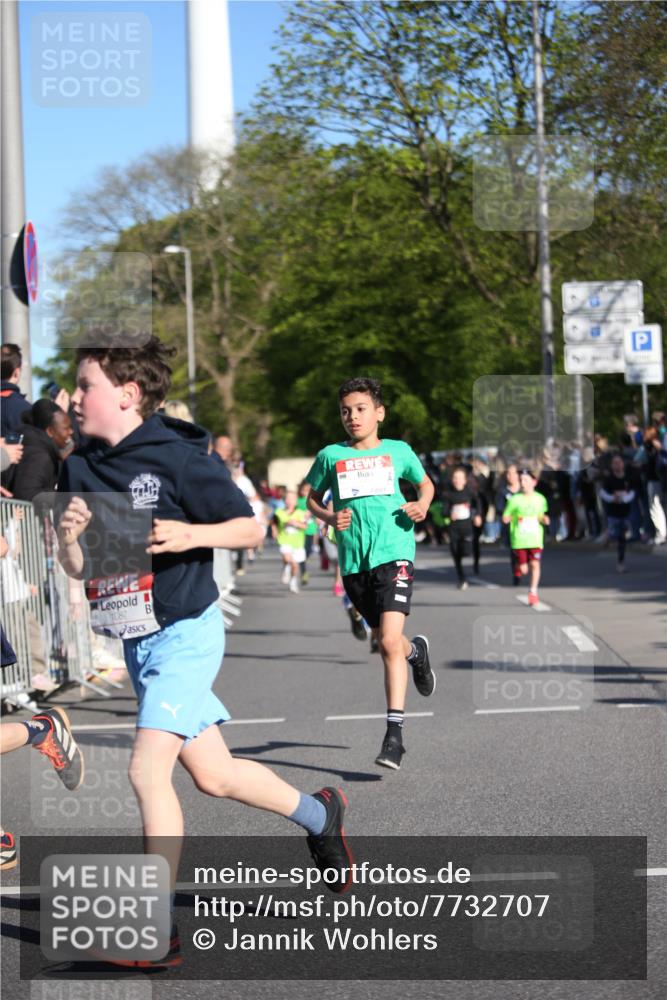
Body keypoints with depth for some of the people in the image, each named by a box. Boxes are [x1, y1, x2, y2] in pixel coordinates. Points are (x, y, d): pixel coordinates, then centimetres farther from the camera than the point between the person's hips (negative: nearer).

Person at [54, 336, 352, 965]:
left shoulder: (176, 457, -13)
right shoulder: (79, 469, 5)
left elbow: (250, 528, -7)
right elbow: (77, 569, 9)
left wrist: (193, 534, -24)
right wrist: (68, 537, -12)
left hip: (185, 633, -7)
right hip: (137, 641, 7)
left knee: (147, 770, -17)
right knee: (214, 776, 15)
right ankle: (317, 814, 40)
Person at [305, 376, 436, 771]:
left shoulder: (398, 451, 6)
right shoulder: (331, 456, 6)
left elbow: (425, 483, 21)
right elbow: (313, 499, 18)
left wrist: (422, 505, 0)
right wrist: (329, 518, -3)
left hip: (394, 552, -3)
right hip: (353, 560, 3)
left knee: (389, 641, -17)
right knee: (384, 639, 16)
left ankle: (395, 734, -16)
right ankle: (416, 651, 54)